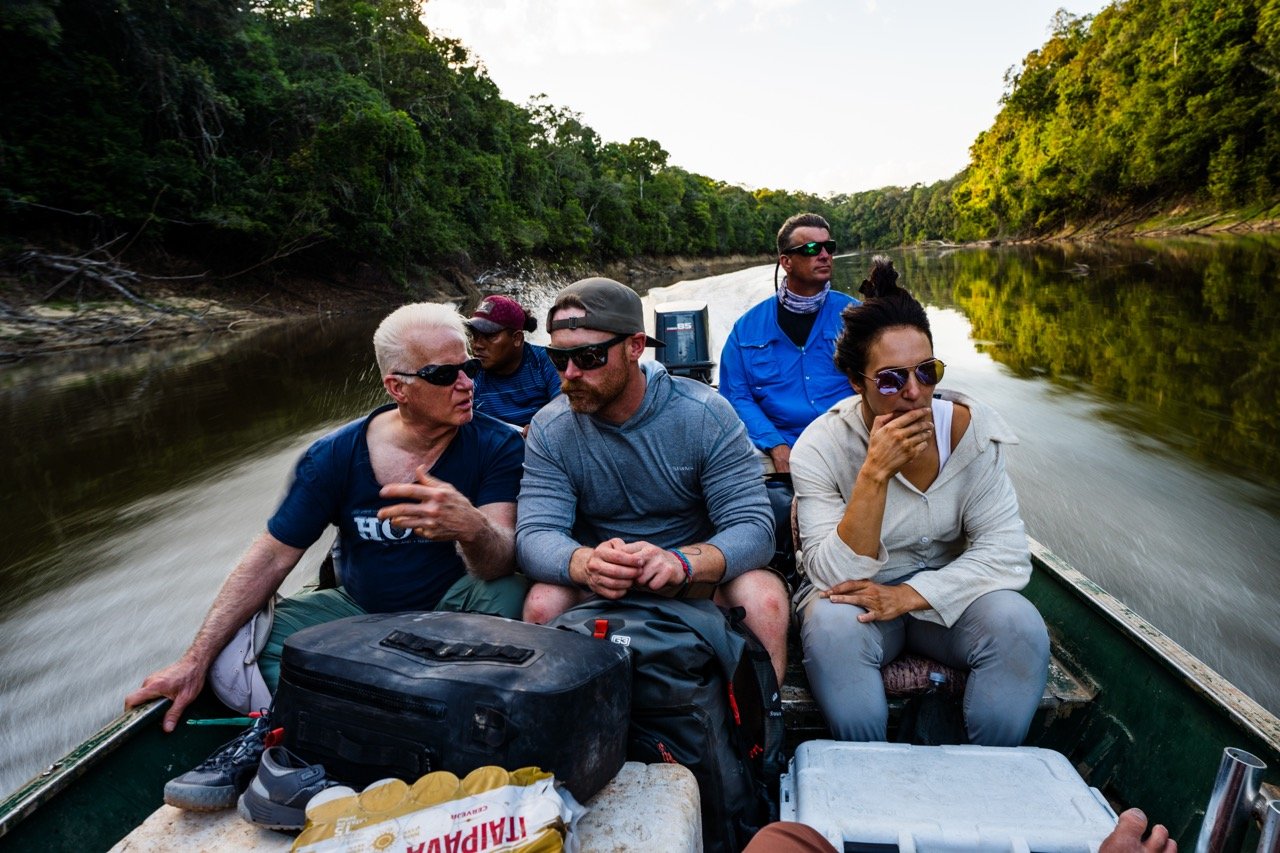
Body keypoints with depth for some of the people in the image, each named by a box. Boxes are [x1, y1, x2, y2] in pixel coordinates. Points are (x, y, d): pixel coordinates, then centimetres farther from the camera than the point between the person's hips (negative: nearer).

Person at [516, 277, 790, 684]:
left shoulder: (705, 414, -14)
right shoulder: (550, 429, -8)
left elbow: (753, 526, -19)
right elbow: (534, 534, -15)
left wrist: (682, 561, -40)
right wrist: (586, 564, -40)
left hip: (699, 575, -1)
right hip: (599, 588, 2)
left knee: (764, 596, -29)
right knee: (543, 602, -27)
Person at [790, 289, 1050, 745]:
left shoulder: (970, 427, -11)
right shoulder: (821, 447, -18)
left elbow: (1007, 551, -13)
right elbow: (834, 576, -23)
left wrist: (910, 595, -24)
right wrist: (875, 473, -34)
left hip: (945, 595, 3)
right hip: (857, 596, -2)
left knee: (1020, 626, -25)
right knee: (832, 626, -33)